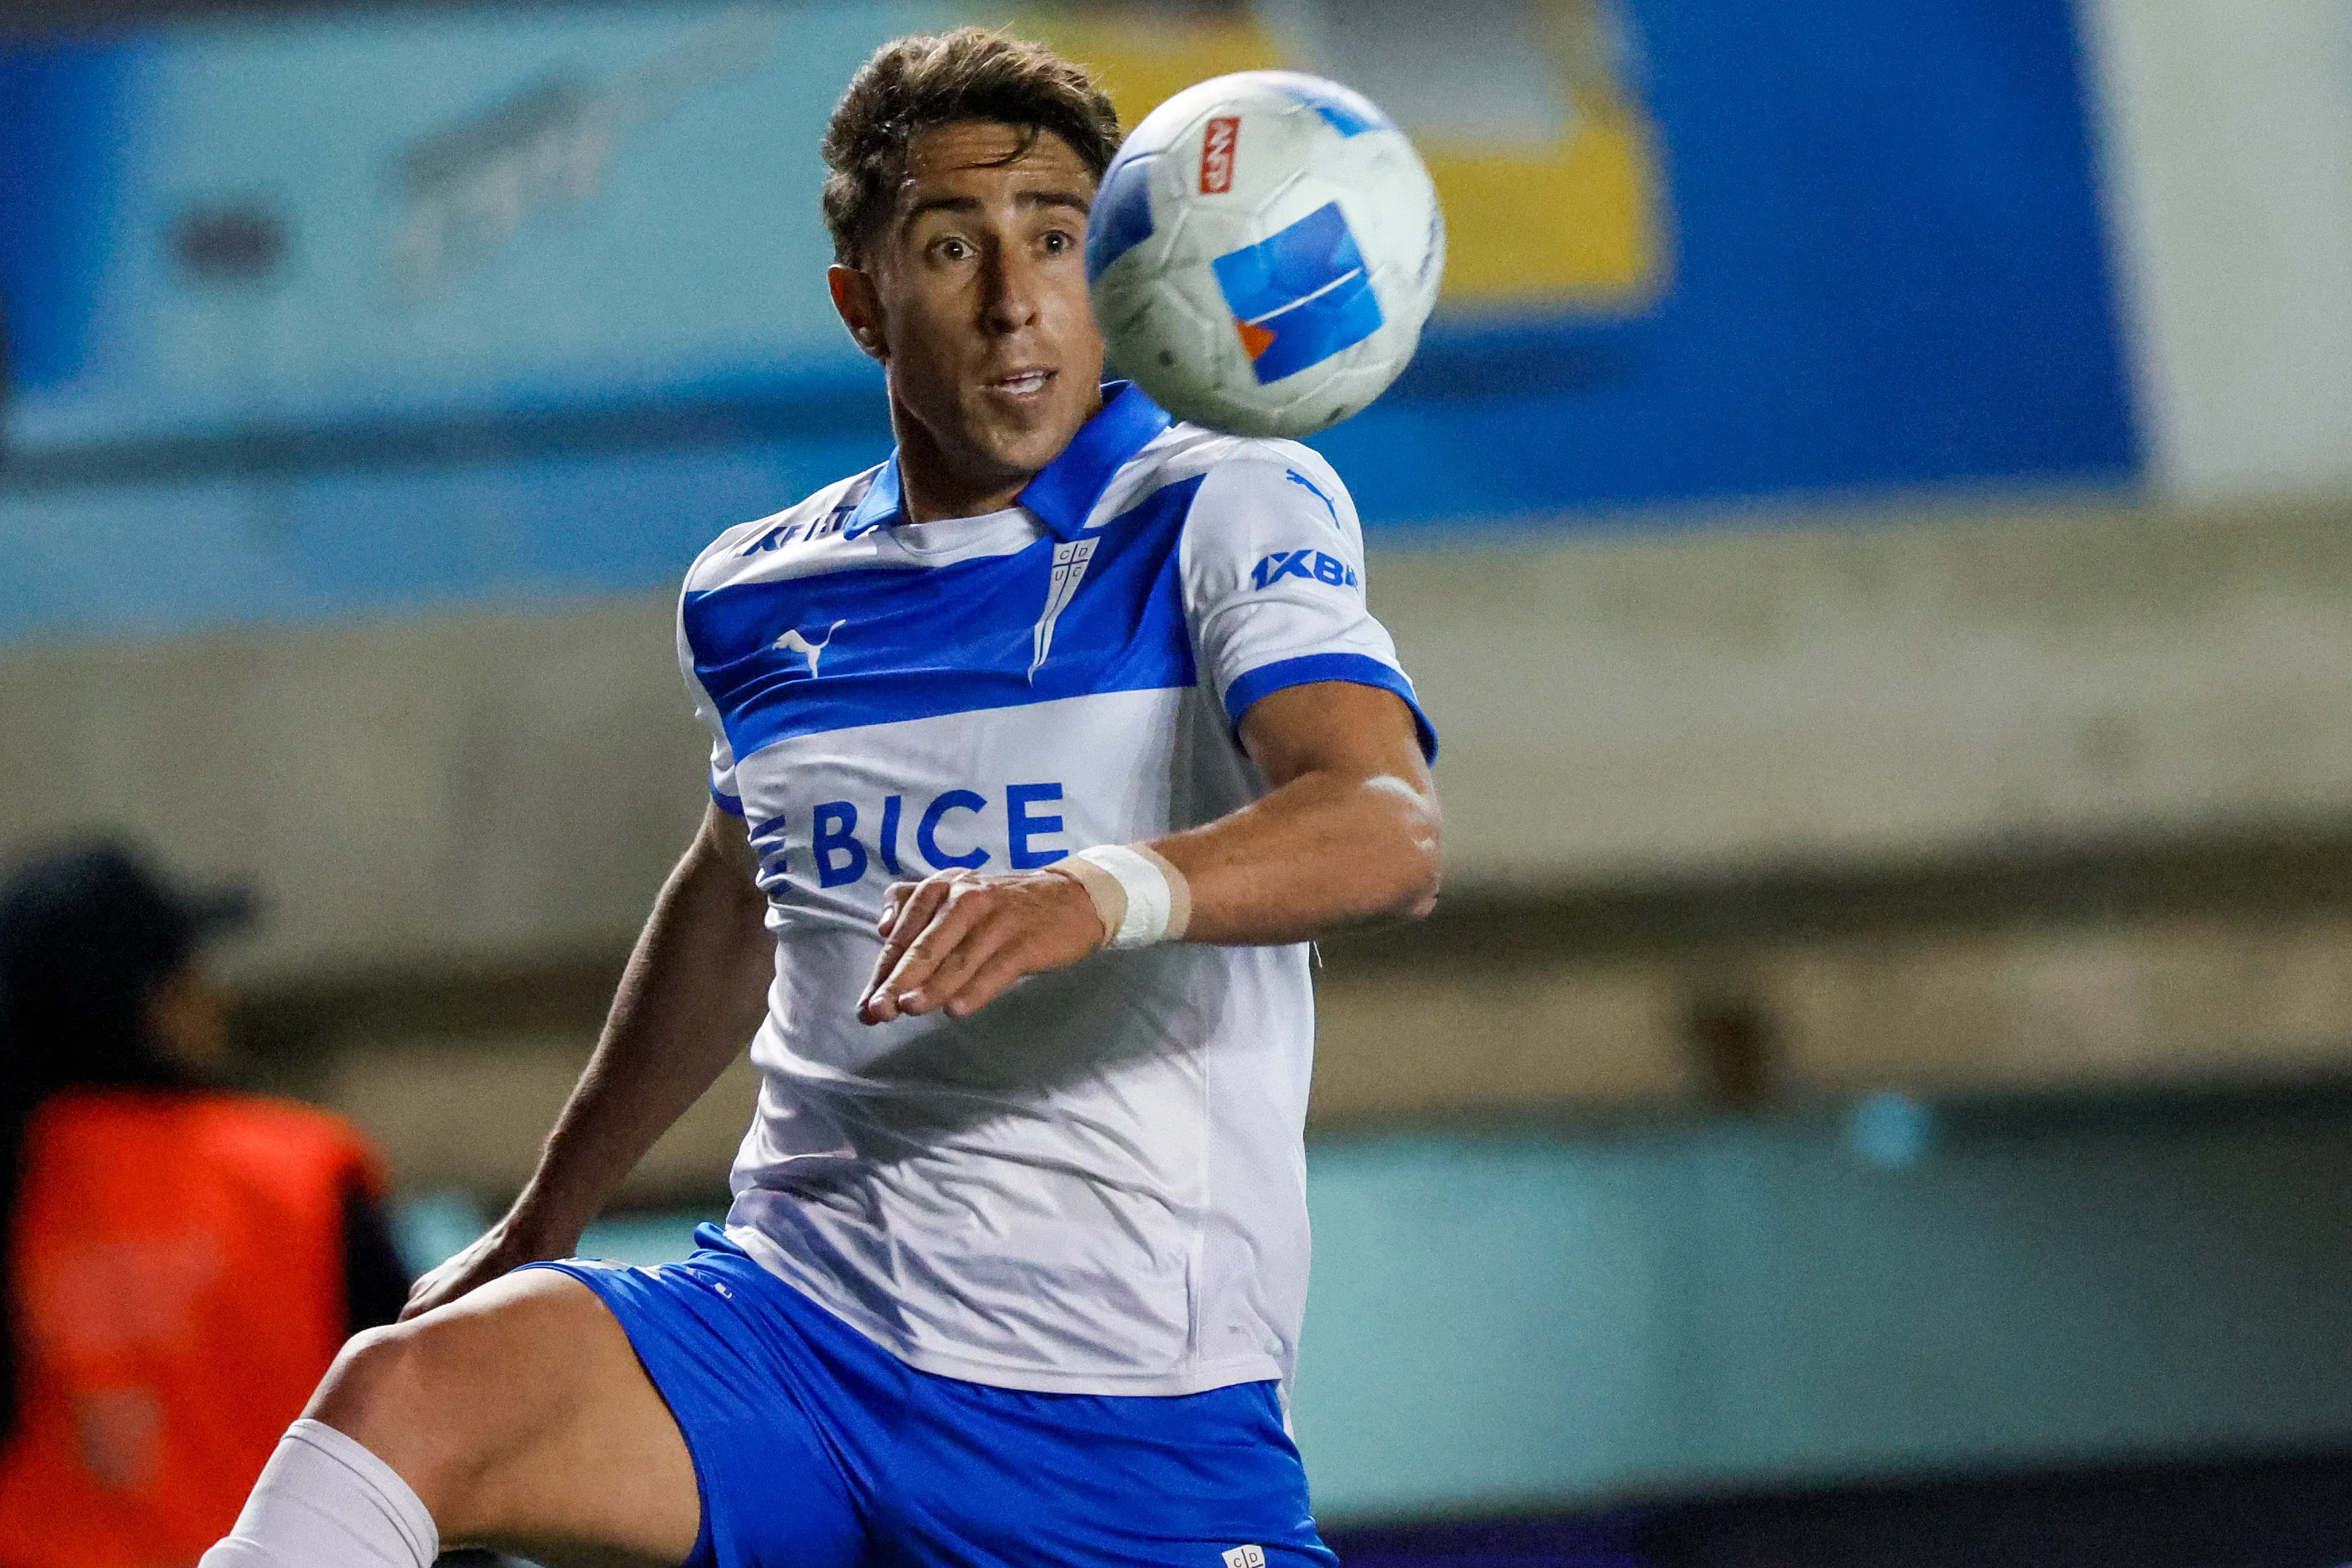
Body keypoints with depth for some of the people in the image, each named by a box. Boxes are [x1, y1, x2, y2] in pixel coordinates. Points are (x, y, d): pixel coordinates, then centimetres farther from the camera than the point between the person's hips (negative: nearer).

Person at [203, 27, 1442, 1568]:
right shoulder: (757, 596, 11)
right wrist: (540, 1226, 41)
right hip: (789, 1328, 3)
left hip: (1139, 1421, -3)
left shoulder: (1233, 507, -4)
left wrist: (1107, 889, -42)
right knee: (396, 1394, -25)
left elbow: (1390, 829, -22)